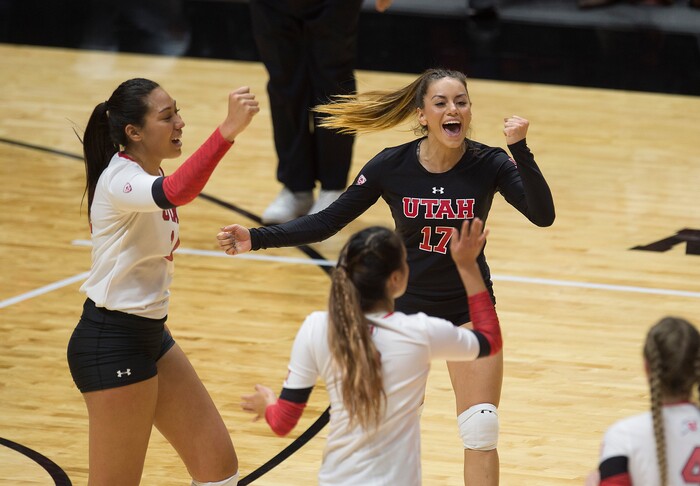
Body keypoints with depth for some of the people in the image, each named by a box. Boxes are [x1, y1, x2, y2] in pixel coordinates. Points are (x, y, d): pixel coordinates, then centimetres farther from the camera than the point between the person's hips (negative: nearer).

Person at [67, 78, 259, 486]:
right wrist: (228, 130, -54)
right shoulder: (120, 180, -23)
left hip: (151, 335, 9)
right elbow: (176, 193, -45)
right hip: (111, 344, -9)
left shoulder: (150, 174, 7)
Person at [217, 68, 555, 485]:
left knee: (481, 431, -4)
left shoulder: (489, 164, -15)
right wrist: (257, 239, -17)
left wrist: (520, 149, -38)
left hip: (469, 309, -1)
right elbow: (327, 222, -7)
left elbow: (543, 215, -27)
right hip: (405, 308, 1)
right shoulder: (392, 166, -13)